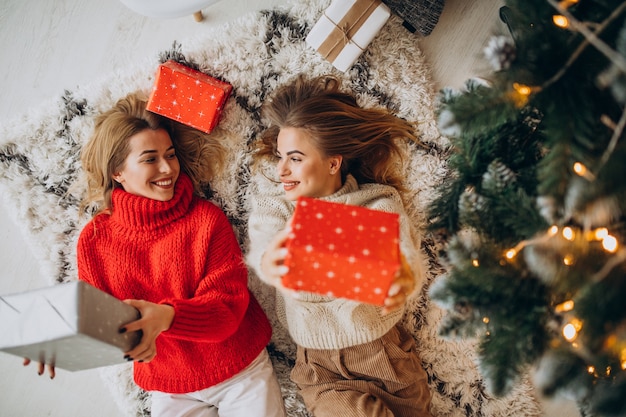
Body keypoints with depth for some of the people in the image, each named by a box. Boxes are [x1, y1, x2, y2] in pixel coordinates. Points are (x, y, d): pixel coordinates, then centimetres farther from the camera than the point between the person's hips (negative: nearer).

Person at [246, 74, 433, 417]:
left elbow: (405, 251, -26)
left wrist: (405, 276, -51)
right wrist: (269, 264, -53)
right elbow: (263, 246, -28)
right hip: (321, 367, -1)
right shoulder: (271, 208, -6)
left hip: (386, 352, 1)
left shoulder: (379, 202, -7)